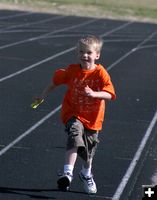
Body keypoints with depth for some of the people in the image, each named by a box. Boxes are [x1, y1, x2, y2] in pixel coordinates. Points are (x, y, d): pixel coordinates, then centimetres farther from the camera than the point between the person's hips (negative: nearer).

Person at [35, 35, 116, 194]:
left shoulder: (100, 73, -15)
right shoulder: (72, 70, -8)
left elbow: (109, 94, -25)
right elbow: (56, 80, 13)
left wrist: (94, 94, -41)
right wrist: (45, 94, 19)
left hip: (93, 118, 1)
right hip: (73, 114, -1)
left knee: (88, 150, 16)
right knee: (75, 135, -30)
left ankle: (86, 174, 46)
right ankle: (67, 173, -38)